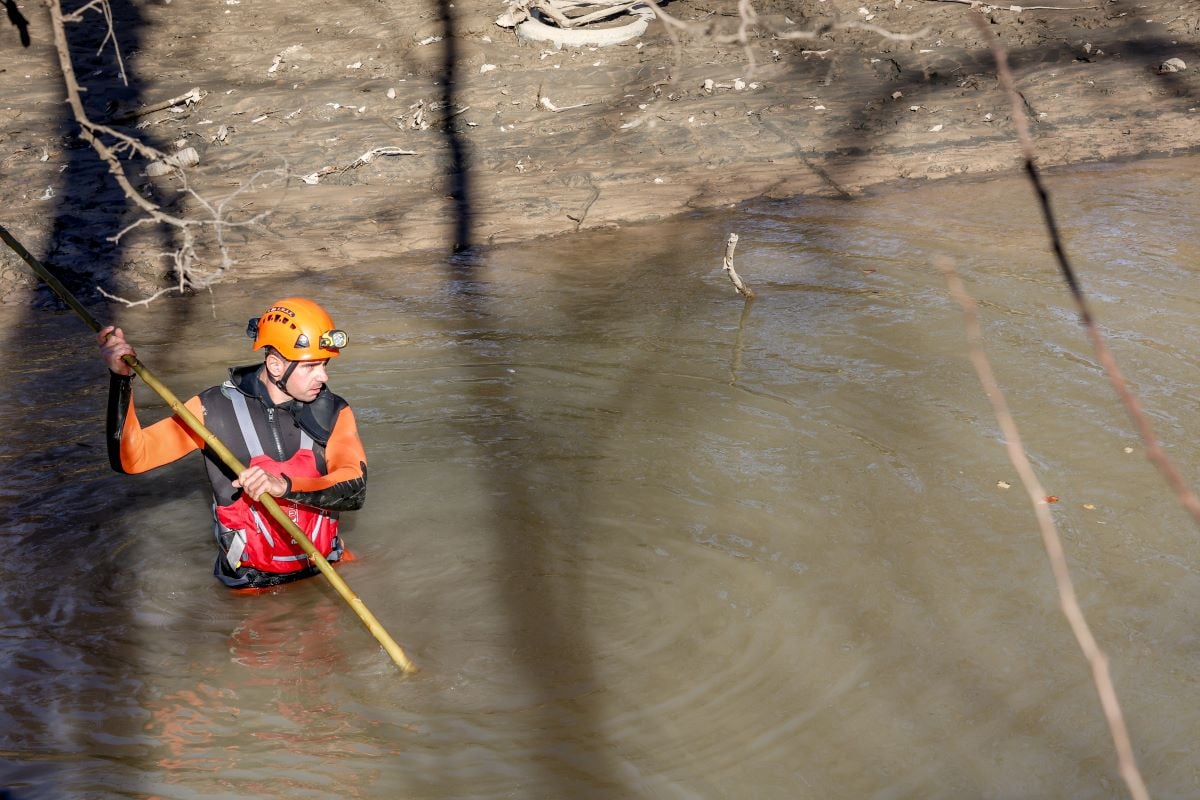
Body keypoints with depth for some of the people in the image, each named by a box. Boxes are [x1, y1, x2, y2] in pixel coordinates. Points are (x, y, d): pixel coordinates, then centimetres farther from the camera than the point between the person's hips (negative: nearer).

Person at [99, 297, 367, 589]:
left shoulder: (333, 413, 0)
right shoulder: (216, 410, -5)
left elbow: (355, 488, -16)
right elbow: (129, 459, -8)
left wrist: (284, 486, -33)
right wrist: (122, 377, -18)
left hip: (327, 572, 2)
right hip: (252, 584, -2)